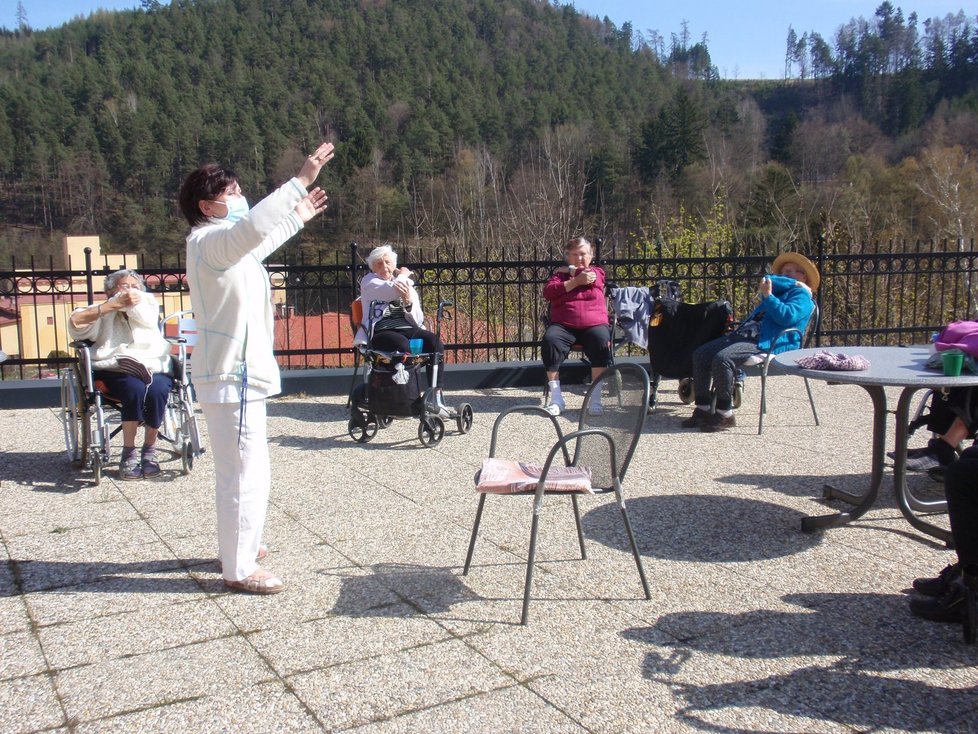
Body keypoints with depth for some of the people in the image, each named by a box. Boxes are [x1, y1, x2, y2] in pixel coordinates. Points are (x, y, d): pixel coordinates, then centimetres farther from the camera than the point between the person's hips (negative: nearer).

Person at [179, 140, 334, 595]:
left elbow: (258, 241, 36)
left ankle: (238, 546, 36)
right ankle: (239, 570, 2)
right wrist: (299, 182, -36)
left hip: (238, 373, 11)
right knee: (245, 472, -6)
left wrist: (297, 218, 41)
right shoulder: (209, 242, -17)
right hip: (232, 377, -11)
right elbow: (252, 228, -38)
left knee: (242, 468, 22)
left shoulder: (223, 243, 14)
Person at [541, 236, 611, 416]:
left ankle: (595, 397, -24)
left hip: (594, 324, 0)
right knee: (549, 340, -31)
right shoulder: (559, 274, 20)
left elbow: (591, 278, -8)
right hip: (563, 325, 1)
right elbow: (548, 292, -2)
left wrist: (570, 270, 7)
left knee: (602, 341, -33)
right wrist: (575, 281, -7)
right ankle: (556, 398, -26)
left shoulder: (597, 272, 19)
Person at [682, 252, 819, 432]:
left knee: (722, 359, -33)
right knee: (700, 354, -6)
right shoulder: (780, 291, 36)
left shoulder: (801, 294, 9)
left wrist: (768, 297, -16)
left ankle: (724, 415, -24)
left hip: (767, 343, -9)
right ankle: (703, 409, -7)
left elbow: (788, 317, -12)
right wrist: (793, 283, 9)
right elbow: (768, 280, 13)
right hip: (743, 334, 9)